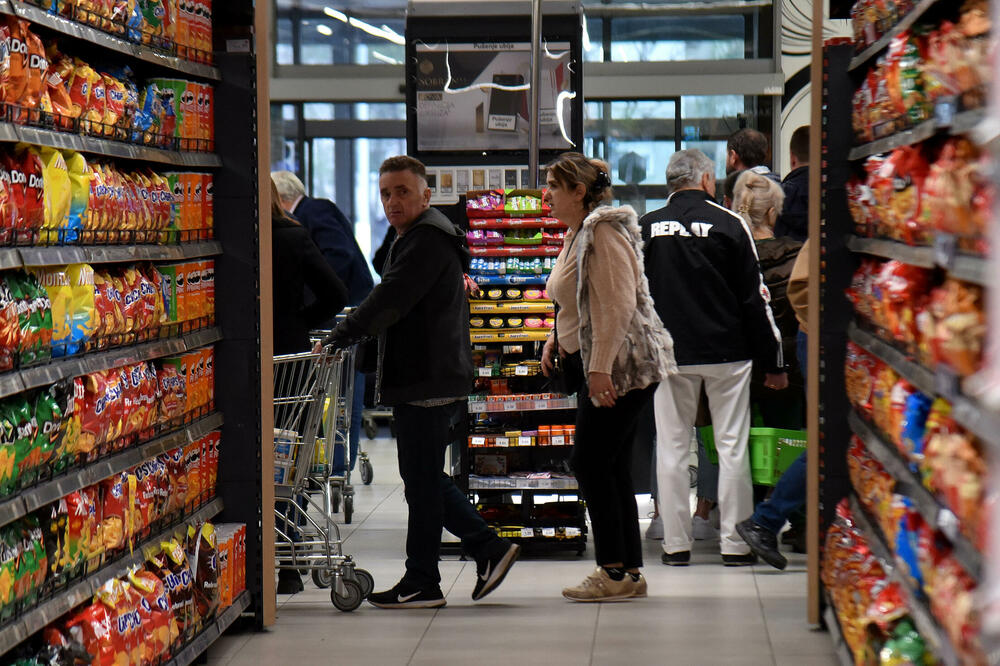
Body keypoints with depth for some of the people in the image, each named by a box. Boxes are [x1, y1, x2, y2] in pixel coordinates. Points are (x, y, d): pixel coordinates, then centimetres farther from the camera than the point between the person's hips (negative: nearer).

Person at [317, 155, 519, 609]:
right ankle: (488, 548, 16)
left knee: (421, 480, -4)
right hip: (428, 379, 11)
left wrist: (340, 337, -20)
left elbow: (390, 300, -22)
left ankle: (421, 583, 2)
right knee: (424, 477, 14)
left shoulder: (429, 239, -13)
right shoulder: (414, 239, 22)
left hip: (428, 380, -11)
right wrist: (347, 338, 14)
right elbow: (392, 305, 24)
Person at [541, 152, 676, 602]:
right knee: (611, 468, 10)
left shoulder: (604, 232, -14)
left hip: (620, 366, -10)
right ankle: (628, 571, 14)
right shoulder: (577, 235, 17)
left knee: (589, 464, -9)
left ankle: (615, 573, -5)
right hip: (596, 367, 10)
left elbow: (618, 304, -22)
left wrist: (601, 367, -25)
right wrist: (556, 338, 15)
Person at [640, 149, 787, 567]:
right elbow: (756, 298, -3)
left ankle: (676, 544, 8)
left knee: (672, 446, 7)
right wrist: (774, 363, 3)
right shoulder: (728, 224, -3)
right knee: (732, 446, 4)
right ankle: (734, 543, 5)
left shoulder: (647, 227, 2)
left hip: (669, 355, 2)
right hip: (728, 353, -2)